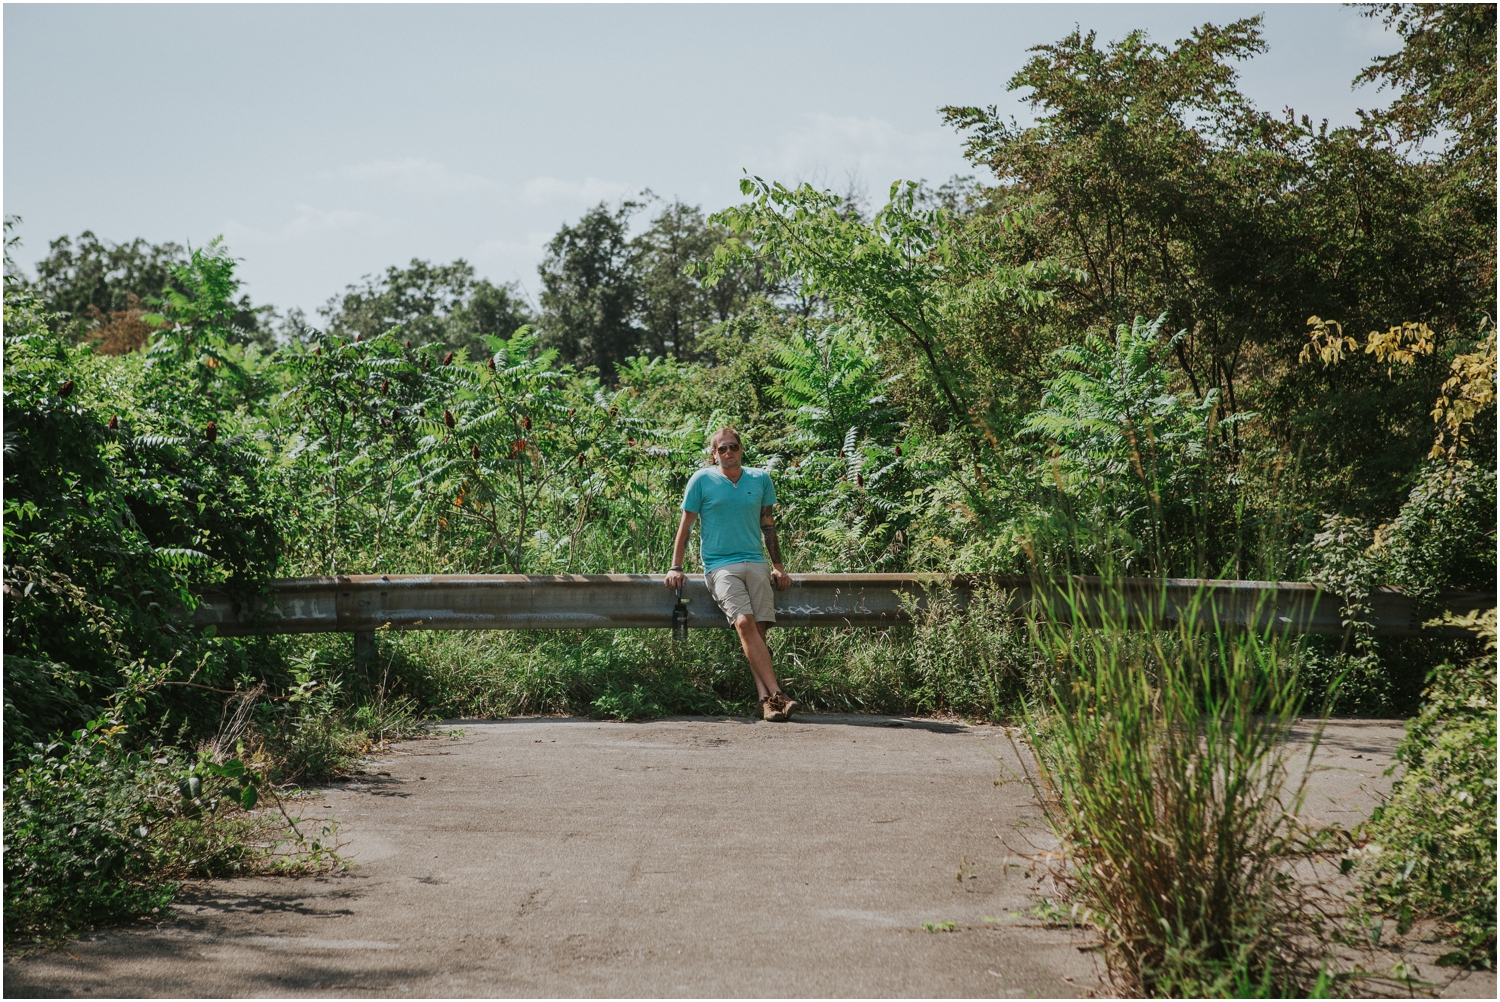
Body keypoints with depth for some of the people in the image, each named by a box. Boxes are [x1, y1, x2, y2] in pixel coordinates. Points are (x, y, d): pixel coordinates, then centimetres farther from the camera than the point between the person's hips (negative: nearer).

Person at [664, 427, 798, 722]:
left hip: (755, 563, 3)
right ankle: (776, 694, -31)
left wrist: (778, 566, 20)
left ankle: (766, 700, -20)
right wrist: (675, 568, 5)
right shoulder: (702, 480, 5)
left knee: (758, 630, -13)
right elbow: (686, 525, 9)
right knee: (744, 623, -25)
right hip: (720, 565, -3)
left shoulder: (760, 479, 14)